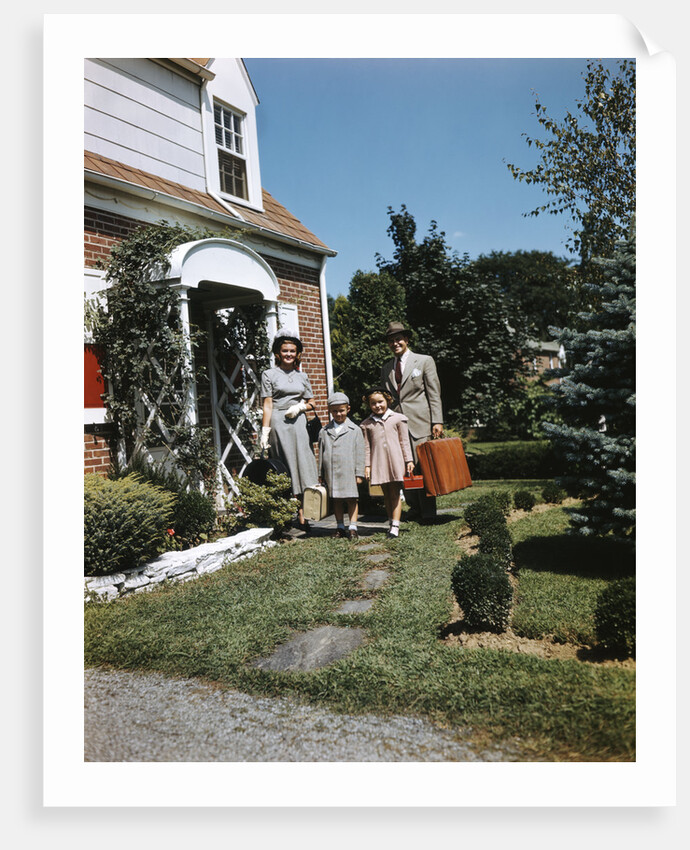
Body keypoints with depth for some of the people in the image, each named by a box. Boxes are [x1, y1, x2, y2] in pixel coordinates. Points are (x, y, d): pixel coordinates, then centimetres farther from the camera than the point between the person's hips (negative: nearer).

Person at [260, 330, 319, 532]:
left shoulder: (302, 375, 16)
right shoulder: (269, 374, 5)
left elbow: (311, 402, 19)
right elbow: (268, 404, 0)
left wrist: (299, 407, -3)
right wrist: (265, 431, -6)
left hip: (299, 423, 4)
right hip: (279, 424, -4)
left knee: (303, 464, -4)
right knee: (287, 468, -3)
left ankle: (302, 514, -2)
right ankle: (300, 515, -1)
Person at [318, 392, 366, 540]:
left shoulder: (355, 430, 3)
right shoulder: (324, 432, 10)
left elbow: (360, 453, 2)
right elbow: (321, 454, 13)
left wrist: (359, 473, -2)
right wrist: (320, 474, 11)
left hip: (349, 472, -3)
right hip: (331, 472, 3)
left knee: (351, 499, -1)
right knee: (336, 500, 9)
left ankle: (353, 528, 5)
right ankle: (340, 527, 19)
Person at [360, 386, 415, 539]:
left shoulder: (397, 419, 3)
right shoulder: (367, 424, 6)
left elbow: (404, 441, 5)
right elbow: (367, 446, 8)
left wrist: (409, 460, 2)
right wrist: (367, 465, 4)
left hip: (395, 461, -2)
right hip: (378, 462, 2)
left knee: (395, 493, -1)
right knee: (386, 494, 9)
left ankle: (395, 526, -2)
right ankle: (391, 521, 19)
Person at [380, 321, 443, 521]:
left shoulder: (424, 361, 4)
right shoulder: (386, 368, 16)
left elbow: (434, 394, 0)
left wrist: (437, 422, -8)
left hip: (420, 422, -4)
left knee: (423, 466, -5)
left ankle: (428, 513, 5)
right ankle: (414, 508, 18)